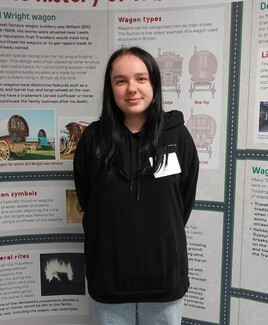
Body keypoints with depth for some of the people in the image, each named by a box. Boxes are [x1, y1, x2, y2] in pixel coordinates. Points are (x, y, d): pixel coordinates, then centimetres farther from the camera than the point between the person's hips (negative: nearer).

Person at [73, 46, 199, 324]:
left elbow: (185, 201, 4)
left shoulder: (177, 135, -6)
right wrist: (114, 241, 5)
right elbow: (86, 201, 5)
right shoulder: (93, 138, -6)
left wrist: (161, 239, 9)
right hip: (108, 277, 0)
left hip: (164, 274, 0)